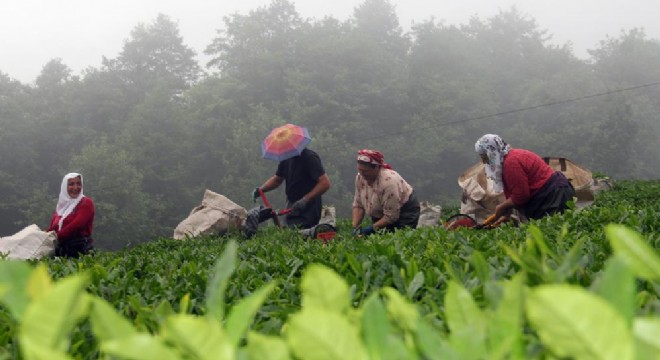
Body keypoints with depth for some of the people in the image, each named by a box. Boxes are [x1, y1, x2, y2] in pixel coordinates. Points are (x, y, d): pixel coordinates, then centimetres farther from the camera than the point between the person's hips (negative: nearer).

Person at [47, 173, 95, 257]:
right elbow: (51, 228, 12)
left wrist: (56, 236, -20)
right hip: (61, 249, 4)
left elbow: (76, 225, -14)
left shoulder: (86, 203, -1)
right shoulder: (61, 204, 17)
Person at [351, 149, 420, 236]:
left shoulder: (388, 181, -32)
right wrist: (355, 227, -14)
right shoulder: (360, 177, -11)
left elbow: (391, 216, -27)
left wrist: (372, 228, -26)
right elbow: (358, 205, -2)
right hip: (380, 214, 7)